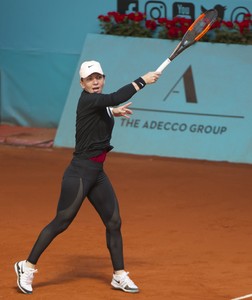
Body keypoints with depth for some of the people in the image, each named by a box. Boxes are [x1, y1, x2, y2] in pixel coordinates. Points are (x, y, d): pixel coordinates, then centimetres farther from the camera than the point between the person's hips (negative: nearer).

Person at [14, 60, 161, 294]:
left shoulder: (98, 102, 11)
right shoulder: (87, 100, -16)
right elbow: (115, 98, -32)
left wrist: (112, 112, 26)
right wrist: (142, 81, -27)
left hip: (97, 174, 9)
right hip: (80, 172, -9)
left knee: (113, 222, 9)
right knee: (61, 222, -6)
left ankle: (119, 276, 17)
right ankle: (28, 267, 4)